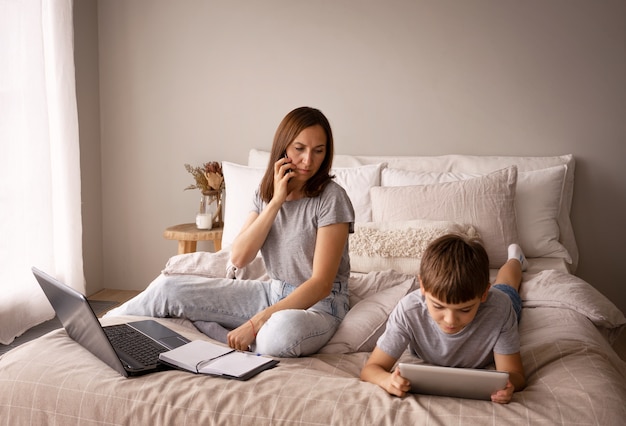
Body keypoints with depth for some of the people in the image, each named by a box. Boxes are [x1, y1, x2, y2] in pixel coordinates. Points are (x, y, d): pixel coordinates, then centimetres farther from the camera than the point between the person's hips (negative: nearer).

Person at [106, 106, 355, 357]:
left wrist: (255, 323, -28)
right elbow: (238, 258, -8)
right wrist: (275, 202, -16)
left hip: (318, 304, -5)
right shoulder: (265, 193, 2)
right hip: (272, 292, 5)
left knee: (284, 330, -43)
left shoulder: (331, 197, -16)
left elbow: (321, 284, -21)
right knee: (168, 288, -6)